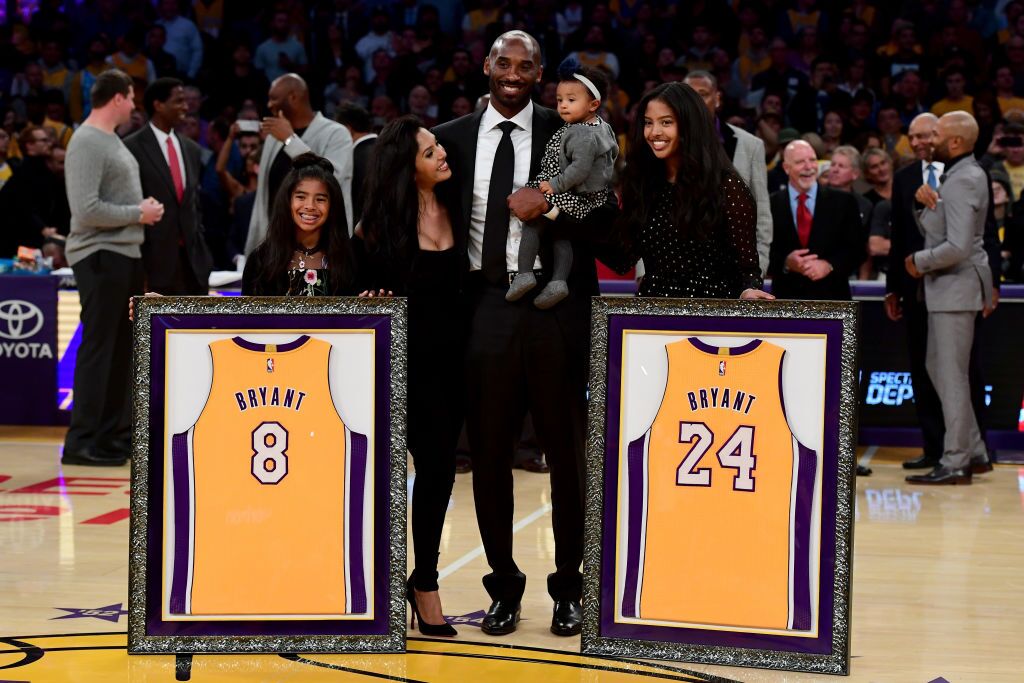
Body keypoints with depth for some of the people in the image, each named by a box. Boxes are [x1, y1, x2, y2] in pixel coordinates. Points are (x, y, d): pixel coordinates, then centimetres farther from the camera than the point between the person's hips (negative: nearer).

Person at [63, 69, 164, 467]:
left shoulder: (113, 140, 15)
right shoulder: (87, 143, -14)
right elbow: (87, 210, -21)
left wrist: (143, 208, 4)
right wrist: (138, 214, -13)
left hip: (125, 255, 10)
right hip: (100, 256, -10)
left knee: (122, 349, 13)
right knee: (98, 349, -7)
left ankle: (115, 435, 20)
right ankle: (82, 442, -2)